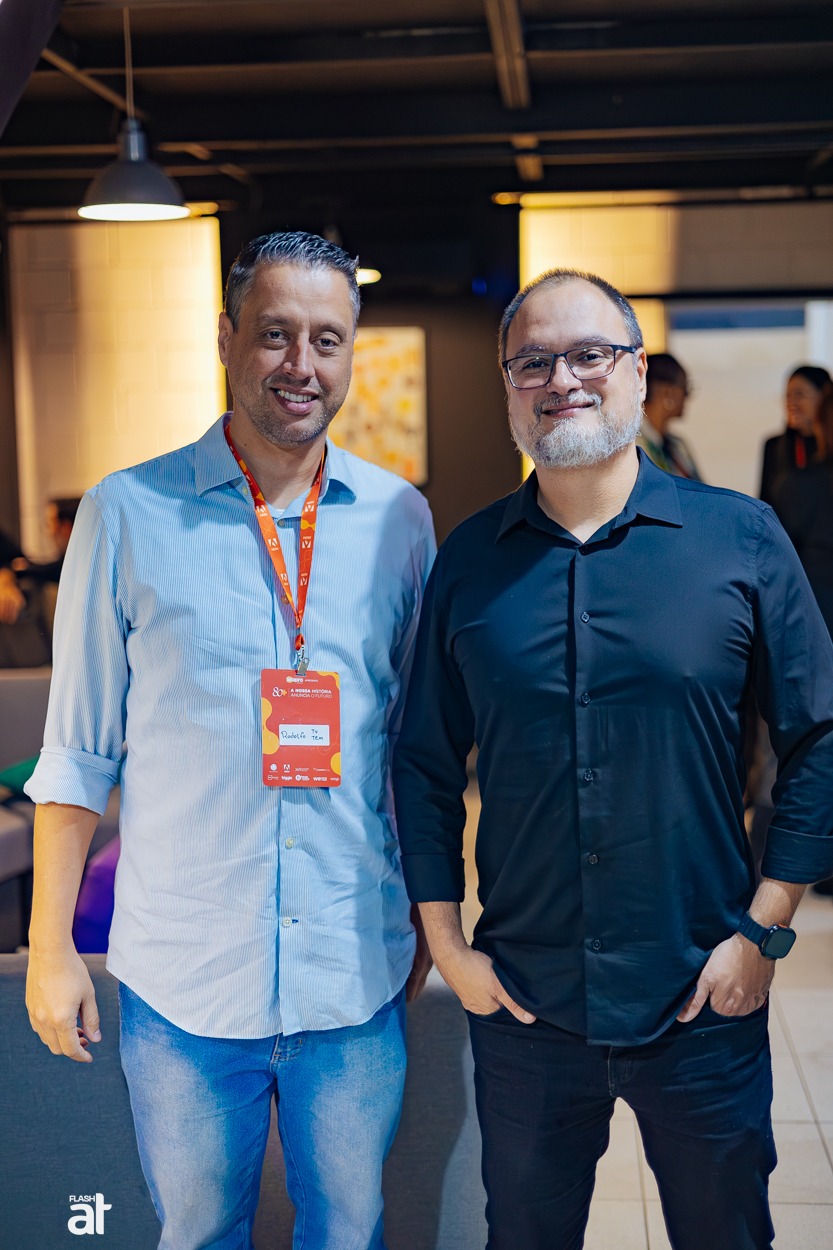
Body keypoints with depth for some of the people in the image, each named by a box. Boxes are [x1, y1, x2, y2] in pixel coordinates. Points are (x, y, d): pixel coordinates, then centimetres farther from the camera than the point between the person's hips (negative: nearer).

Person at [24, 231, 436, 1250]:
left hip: (358, 975, 2)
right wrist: (50, 947, -2)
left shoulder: (399, 519, 1)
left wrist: (428, 926, 10)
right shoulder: (127, 515, -5)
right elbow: (78, 753, -1)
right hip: (180, 982, -1)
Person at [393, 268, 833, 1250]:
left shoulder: (741, 538, -5)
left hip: (704, 1000, -1)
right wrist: (447, 944, 2)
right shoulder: (469, 560, 0)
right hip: (522, 1002, 2)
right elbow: (425, 763, 6)